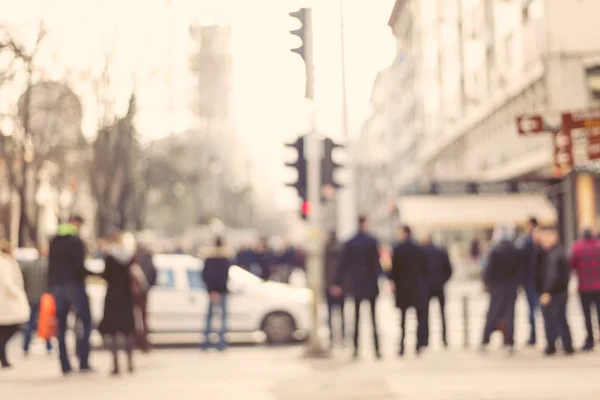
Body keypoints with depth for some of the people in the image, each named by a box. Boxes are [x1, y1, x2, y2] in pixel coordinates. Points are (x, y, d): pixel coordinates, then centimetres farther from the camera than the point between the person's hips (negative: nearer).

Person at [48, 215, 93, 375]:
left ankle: (65, 366, 6)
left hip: (57, 285, 6)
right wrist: (88, 273, 0)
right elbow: (79, 266, -17)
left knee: (61, 327, 8)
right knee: (86, 322, 2)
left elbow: (50, 265, 11)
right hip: (74, 284, -6)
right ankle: (83, 362, -7)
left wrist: (53, 284, 14)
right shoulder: (76, 241, -10)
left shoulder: (54, 241, 11)